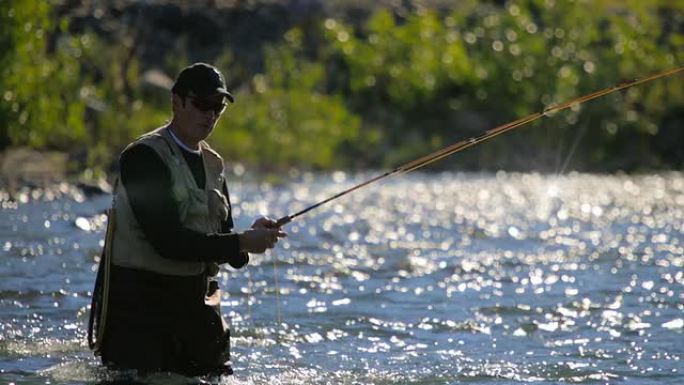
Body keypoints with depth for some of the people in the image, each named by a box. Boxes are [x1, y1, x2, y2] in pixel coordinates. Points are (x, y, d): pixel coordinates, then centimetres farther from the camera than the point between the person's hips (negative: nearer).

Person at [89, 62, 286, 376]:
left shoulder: (212, 163, 14)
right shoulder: (143, 157, -12)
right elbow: (167, 241, -22)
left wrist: (252, 238, -10)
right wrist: (241, 243, -22)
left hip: (196, 300, 8)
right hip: (138, 300, -8)